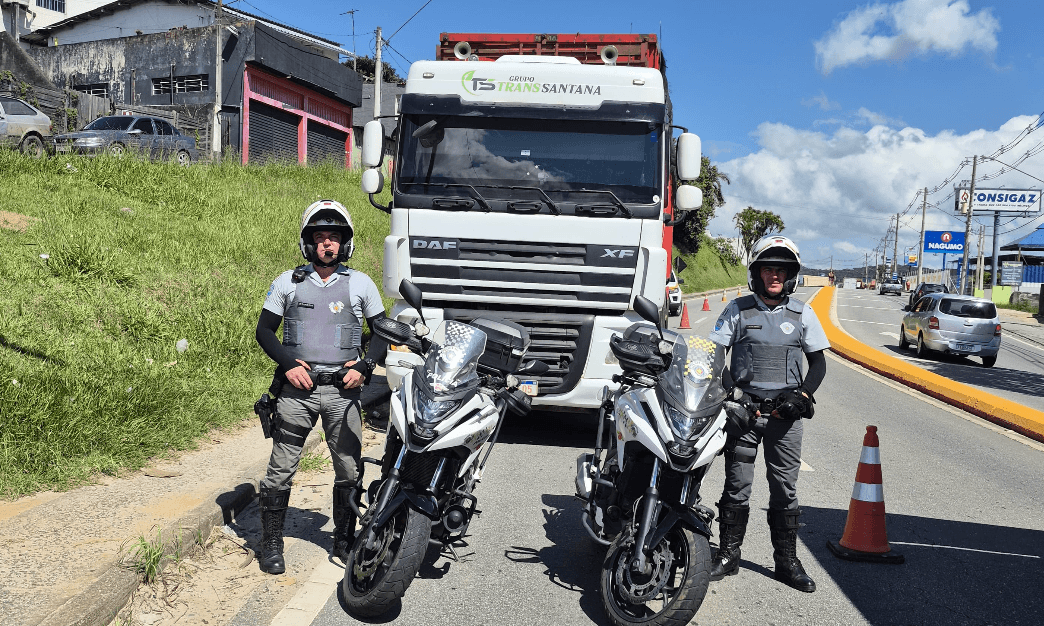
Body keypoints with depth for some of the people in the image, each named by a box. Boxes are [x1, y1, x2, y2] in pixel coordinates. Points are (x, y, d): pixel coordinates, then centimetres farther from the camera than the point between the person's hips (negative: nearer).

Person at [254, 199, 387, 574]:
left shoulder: (361, 284, 9)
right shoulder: (288, 283, 9)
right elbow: (264, 330, 10)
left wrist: (365, 365, -2)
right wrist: (289, 364, -5)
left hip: (343, 389, 1)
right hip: (297, 389, 0)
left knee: (349, 471, 5)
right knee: (281, 470, 1)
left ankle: (344, 540, 22)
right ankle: (271, 544, 16)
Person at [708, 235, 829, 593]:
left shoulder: (803, 314, 8)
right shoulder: (738, 310, 4)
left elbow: (818, 362, 12)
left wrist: (802, 395, -4)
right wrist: (730, 392, -9)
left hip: (785, 413, 1)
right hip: (743, 410, -1)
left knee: (785, 490, 6)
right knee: (736, 487, 4)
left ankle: (787, 561, 18)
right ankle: (728, 556, 16)